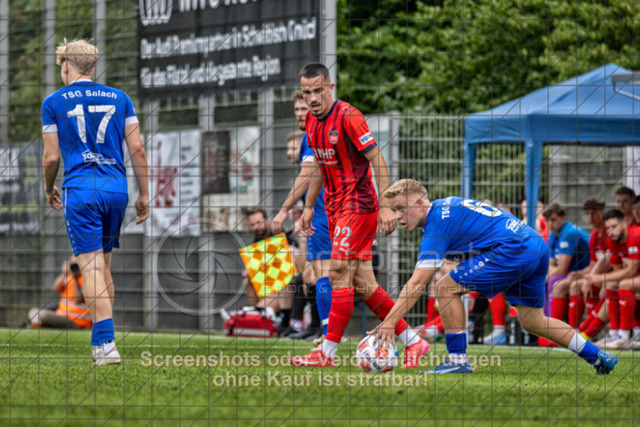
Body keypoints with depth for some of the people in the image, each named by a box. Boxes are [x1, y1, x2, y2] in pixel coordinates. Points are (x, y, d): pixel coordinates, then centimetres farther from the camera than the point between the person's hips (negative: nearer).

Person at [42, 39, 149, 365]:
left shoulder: (54, 102, 1)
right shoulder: (119, 98, 10)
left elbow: (51, 157, 1)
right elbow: (137, 149, 6)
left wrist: (49, 190, 19)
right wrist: (144, 194, 12)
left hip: (80, 189, -4)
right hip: (116, 188, 4)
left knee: (91, 267, -6)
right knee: (104, 266, 16)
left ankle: (106, 344, -16)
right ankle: (101, 339, 22)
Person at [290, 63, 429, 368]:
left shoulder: (347, 117, -16)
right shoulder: (311, 121, 8)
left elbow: (377, 160, -16)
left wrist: (385, 207, -20)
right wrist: (309, 206, 21)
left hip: (358, 206, -8)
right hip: (335, 209, 8)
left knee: (340, 275, -11)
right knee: (362, 283, 5)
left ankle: (327, 353, -8)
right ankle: (413, 341, 12)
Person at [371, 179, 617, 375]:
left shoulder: (436, 224, -11)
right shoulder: (444, 207, 17)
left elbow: (417, 284, -18)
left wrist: (388, 322, -20)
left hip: (514, 248, -10)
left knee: (445, 287, -8)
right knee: (532, 321, 21)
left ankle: (457, 359, -5)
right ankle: (597, 357, 27)